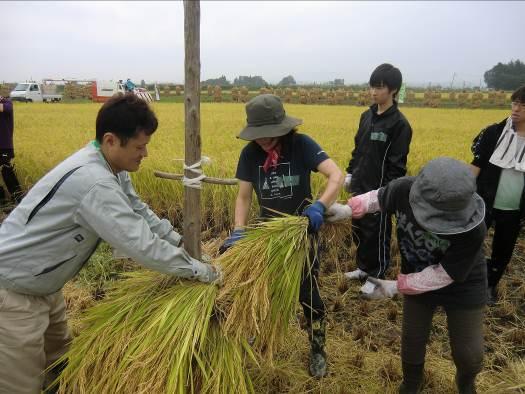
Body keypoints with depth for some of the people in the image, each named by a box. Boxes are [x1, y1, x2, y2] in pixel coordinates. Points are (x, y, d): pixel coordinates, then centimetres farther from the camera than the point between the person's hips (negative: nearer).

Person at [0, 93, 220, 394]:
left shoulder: (110, 166, -4)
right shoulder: (94, 183, -33)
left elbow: (139, 211, 10)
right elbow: (143, 247, -33)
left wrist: (180, 241, 3)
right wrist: (199, 270, -21)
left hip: (43, 284, 9)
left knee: (58, 365, 22)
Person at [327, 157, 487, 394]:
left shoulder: (473, 231, -38)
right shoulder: (404, 189, -31)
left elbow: (444, 275, -28)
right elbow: (378, 198, -6)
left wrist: (396, 286, -27)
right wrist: (349, 209, -20)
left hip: (463, 287, -2)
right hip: (417, 277, 3)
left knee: (468, 353, 12)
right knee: (412, 342, 18)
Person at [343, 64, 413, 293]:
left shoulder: (399, 124, -16)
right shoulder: (366, 116, 6)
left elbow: (397, 164, -16)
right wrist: (350, 173, 13)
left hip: (379, 190, -7)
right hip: (360, 186, 7)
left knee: (376, 234, 7)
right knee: (359, 229, 18)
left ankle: (377, 276, 25)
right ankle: (364, 267, 37)